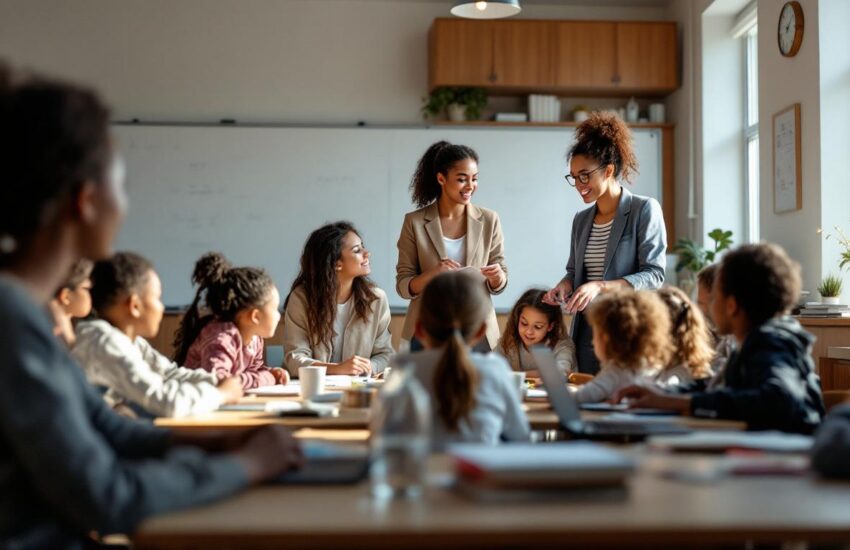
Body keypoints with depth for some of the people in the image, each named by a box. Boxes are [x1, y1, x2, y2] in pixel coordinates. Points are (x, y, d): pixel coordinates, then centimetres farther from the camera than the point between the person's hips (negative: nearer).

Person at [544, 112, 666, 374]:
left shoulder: (644, 210, -5)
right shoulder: (581, 220, 14)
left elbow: (653, 275, -11)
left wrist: (600, 287, -22)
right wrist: (566, 284, 0)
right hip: (586, 333, 5)